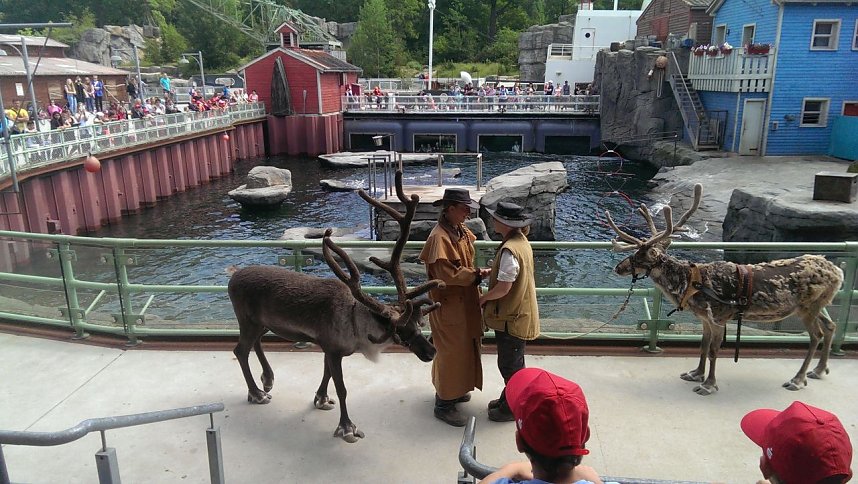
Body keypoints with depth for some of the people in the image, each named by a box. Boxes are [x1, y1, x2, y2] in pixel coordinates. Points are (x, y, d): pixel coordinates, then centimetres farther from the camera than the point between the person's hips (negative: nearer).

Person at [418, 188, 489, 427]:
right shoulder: (439, 237, -23)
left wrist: (475, 274, 2)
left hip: (463, 301, 9)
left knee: (463, 347, 20)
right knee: (451, 351, 0)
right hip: (448, 304, -9)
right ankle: (444, 404, 13)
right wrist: (477, 274, -22)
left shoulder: (460, 230, 5)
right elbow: (447, 274, -26)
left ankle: (453, 390, 37)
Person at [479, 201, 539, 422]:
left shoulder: (510, 250, -28)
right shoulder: (521, 241, 4)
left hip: (512, 318, -10)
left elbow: (503, 288, -28)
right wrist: (490, 272, 5)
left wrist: (483, 298, -11)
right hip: (518, 313, 10)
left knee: (510, 364, 7)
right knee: (512, 362, 23)